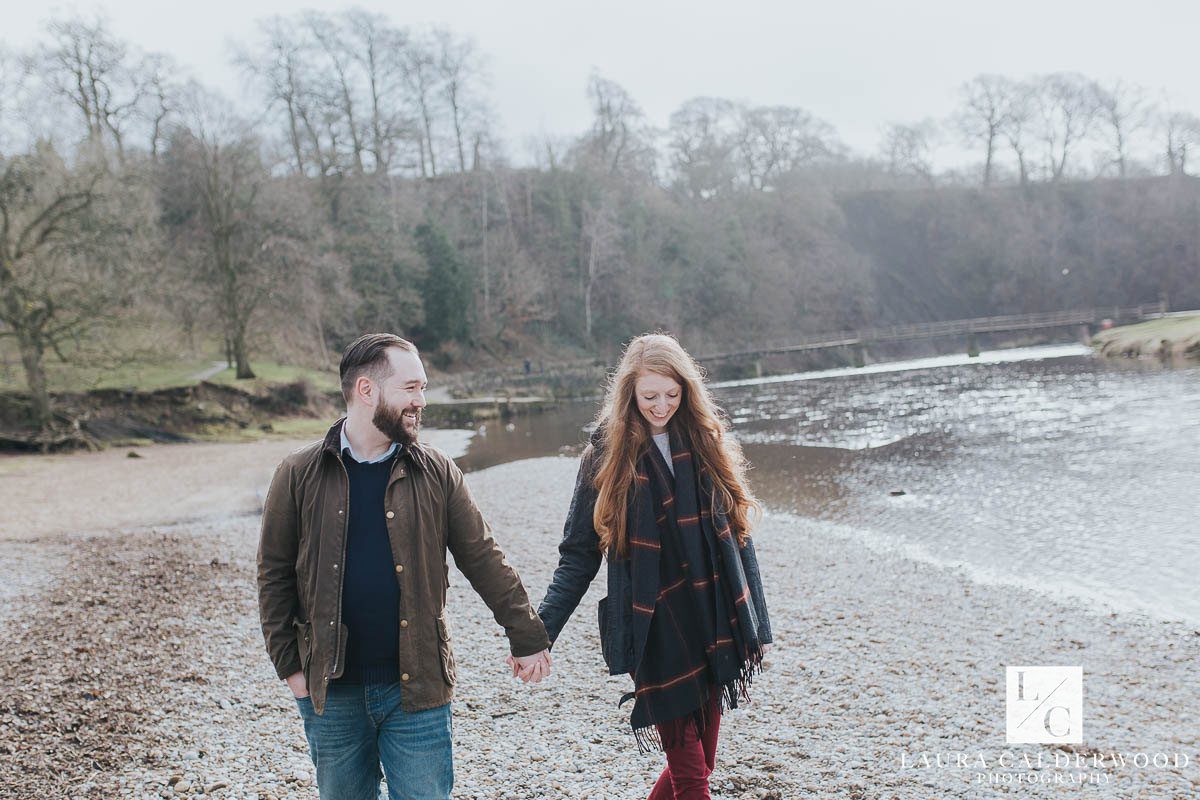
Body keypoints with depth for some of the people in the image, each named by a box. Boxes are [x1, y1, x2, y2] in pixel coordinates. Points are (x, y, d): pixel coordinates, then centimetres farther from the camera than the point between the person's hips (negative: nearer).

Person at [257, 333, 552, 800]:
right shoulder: (299, 476, -1)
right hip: (332, 692, 0)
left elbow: (483, 560, 3)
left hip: (416, 689, 0)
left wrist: (527, 638, 2)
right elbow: (275, 576, 3)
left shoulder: (436, 473, 1)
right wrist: (289, 666, -1)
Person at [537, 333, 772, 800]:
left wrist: (758, 625, 7)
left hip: (714, 627, 3)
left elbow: (736, 537, 8)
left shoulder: (706, 442, 5)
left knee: (700, 762, 12)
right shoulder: (608, 455, -2)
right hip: (655, 635, -3)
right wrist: (540, 633, -9)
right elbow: (578, 556, 0)